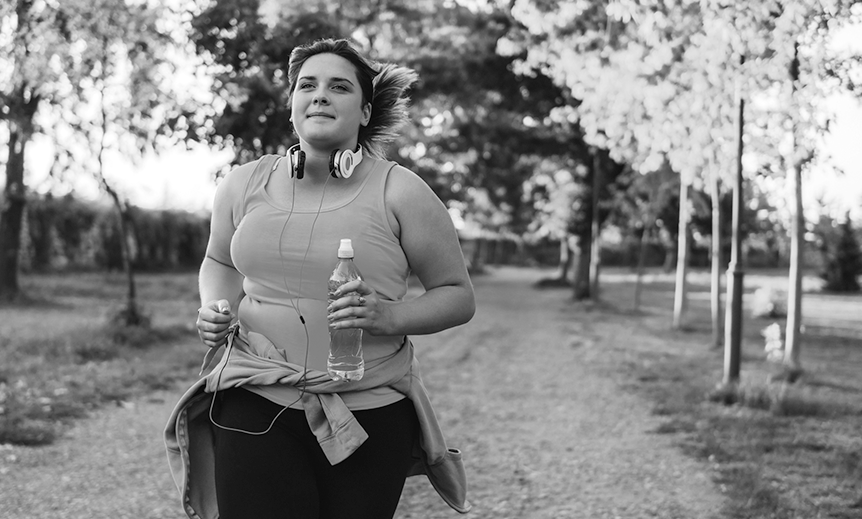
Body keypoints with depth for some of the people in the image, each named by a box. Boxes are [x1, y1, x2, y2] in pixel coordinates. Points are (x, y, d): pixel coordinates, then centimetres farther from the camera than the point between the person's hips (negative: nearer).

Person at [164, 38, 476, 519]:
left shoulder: (399, 193, -3)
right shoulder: (245, 184, 6)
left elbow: (458, 296, 2)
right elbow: (220, 263, 25)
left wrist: (390, 316, -16)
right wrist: (216, 309, 3)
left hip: (371, 416, -1)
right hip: (254, 406, 2)